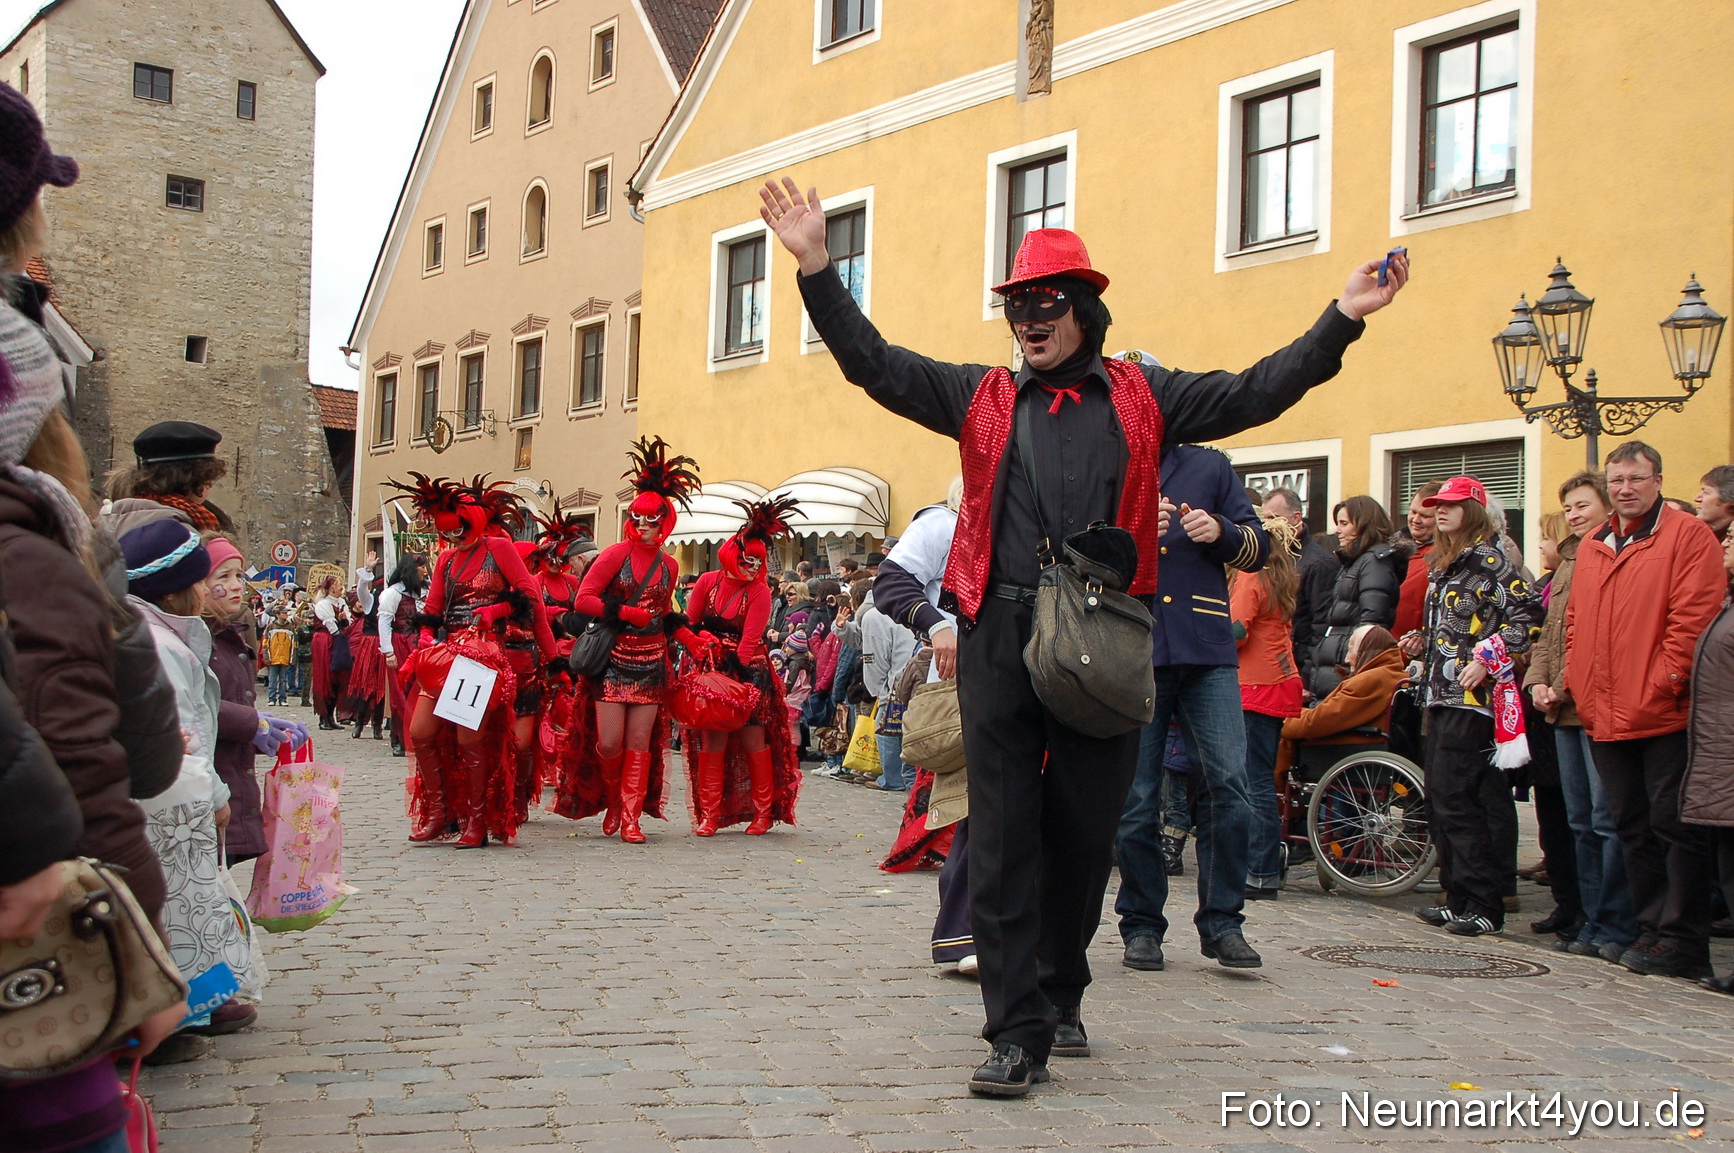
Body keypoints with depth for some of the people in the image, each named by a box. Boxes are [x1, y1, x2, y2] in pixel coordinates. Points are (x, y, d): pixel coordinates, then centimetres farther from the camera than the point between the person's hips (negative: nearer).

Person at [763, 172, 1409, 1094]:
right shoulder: (981, 397, 13)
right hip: (1000, 637, 0)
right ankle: (1018, 1031, 3)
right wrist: (816, 267, 1)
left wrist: (1344, 317, 2)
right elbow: (875, 364, 9)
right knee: (1004, 833, -3)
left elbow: (1254, 392, 9)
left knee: (1084, 830, 8)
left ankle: (1059, 994, 29)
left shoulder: (1142, 397, 12)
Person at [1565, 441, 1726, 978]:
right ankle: (1652, 928, 21)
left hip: (1664, 713, -6)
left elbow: (1694, 616, -12)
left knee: (1673, 825, -2)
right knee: (1633, 828, 12)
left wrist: (1666, 681, -16)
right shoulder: (1591, 546, 15)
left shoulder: (1688, 536, -4)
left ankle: (1684, 941, 4)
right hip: (1606, 715, 7)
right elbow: (1575, 621, 18)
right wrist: (1577, 681, 6)